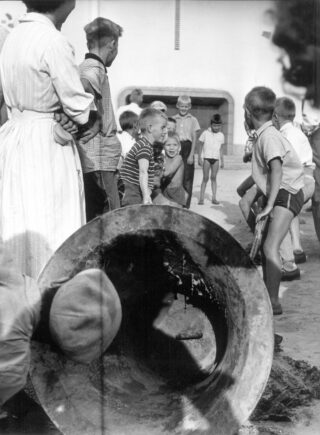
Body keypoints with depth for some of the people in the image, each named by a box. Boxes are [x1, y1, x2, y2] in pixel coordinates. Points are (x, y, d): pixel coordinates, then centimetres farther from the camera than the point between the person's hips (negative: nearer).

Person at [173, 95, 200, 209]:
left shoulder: (193, 120, 6)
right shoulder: (173, 119, 10)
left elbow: (194, 138, 3)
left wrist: (191, 155, -6)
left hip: (187, 148, -1)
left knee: (187, 179, -4)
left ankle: (186, 205, 1)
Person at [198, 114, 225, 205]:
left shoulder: (221, 135, 8)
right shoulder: (205, 133, -2)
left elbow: (220, 149, 14)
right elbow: (200, 146, 2)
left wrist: (222, 161, 11)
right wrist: (200, 158, -4)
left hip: (216, 158, 3)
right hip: (206, 157, -3)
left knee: (214, 177, 5)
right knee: (205, 178, -4)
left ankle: (214, 198, 8)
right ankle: (201, 198, 0)